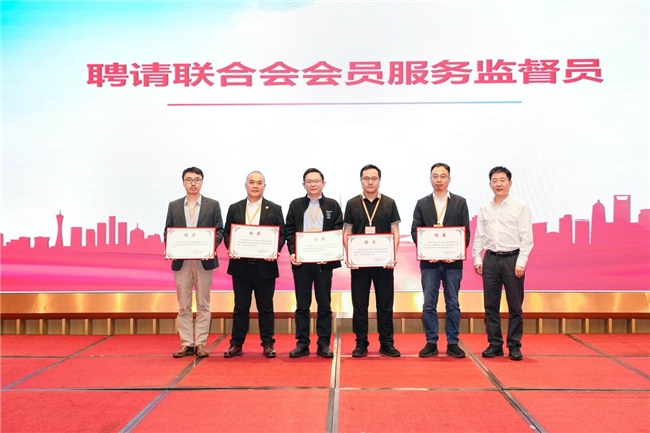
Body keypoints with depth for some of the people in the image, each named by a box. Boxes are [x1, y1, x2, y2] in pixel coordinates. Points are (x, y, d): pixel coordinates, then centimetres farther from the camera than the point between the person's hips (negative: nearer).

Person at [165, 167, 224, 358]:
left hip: (204, 260, -2)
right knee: (183, 306, 5)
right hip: (181, 261, 2)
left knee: (203, 305, 3)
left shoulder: (213, 205, 5)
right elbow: (168, 232, 8)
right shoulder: (173, 206, 10)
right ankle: (186, 344, 12)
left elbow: (219, 230, 1)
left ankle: (200, 344, 9)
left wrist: (212, 246, -17)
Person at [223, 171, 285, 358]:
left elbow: (281, 234, 2)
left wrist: (275, 250, -16)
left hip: (265, 265, -1)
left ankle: (268, 344, 14)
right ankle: (236, 344, 14)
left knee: (265, 306, 6)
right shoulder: (234, 208, 9)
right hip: (240, 265, 1)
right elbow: (227, 233, 8)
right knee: (240, 306, 7)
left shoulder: (274, 209, 5)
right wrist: (230, 248, -11)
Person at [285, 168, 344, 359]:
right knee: (302, 305, 6)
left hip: (324, 261, -1)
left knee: (324, 305, 4)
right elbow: (289, 231, 5)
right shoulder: (296, 205, 9)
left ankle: (323, 345, 11)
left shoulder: (333, 205, 6)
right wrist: (292, 252, -9)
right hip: (301, 260, 1)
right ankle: (302, 344, 12)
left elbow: (338, 232, 1)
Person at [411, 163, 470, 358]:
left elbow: (466, 232, 1)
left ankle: (453, 343, 14)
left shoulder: (460, 203, 5)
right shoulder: (422, 204, 7)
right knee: (429, 304, 2)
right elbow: (415, 231, 3)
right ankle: (431, 343, 11)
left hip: (453, 261, 0)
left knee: (453, 304, 5)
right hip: (428, 261, 1)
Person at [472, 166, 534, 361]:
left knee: (515, 306, 3)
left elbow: (527, 238, -5)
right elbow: (479, 236, 10)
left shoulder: (520, 208, -1)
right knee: (490, 305, 6)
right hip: (490, 259, 3)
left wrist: (521, 263, -12)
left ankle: (514, 346, 12)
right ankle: (494, 344, 15)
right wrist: (477, 259, 2)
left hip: (512, 259, -3)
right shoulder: (484, 209, 9)